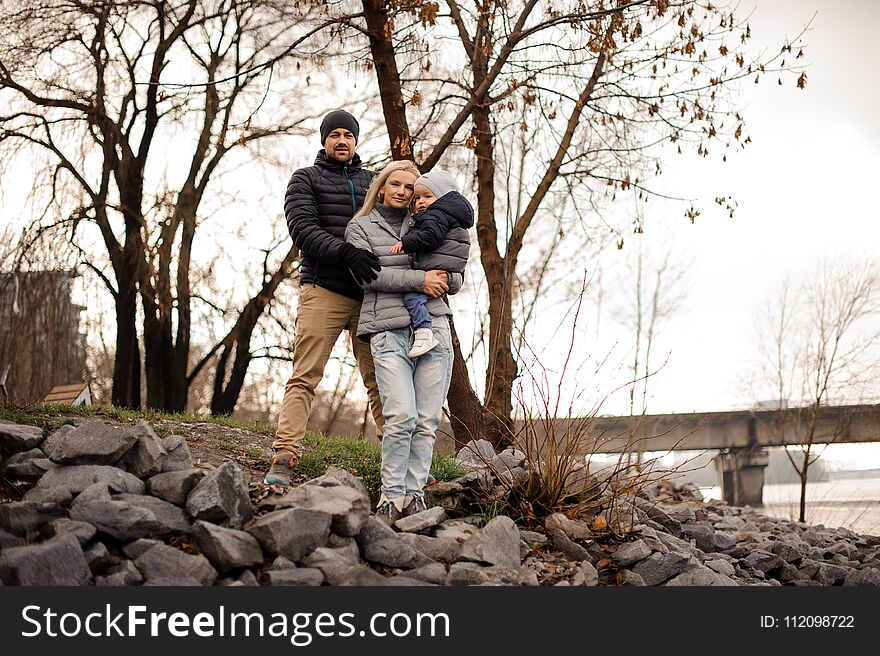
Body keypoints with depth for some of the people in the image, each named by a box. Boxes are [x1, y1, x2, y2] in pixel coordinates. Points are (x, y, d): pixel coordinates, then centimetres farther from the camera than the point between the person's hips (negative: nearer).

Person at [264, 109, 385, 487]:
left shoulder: (372, 181, 21)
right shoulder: (306, 179, 10)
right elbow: (303, 229, -6)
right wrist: (345, 252, -22)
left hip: (369, 295, 3)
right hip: (323, 291, -3)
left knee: (380, 381, 3)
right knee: (304, 378, -8)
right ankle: (284, 459, -12)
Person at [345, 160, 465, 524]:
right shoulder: (361, 227, 13)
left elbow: (455, 282, 20)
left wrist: (443, 275, -3)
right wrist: (419, 279, -11)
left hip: (434, 328, 3)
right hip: (390, 333, -3)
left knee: (427, 420, -2)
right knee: (401, 417, -17)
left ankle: (414, 493, 4)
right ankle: (391, 495, -6)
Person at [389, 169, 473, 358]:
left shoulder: (437, 214, -6)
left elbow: (430, 237, -20)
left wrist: (405, 243, -15)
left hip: (436, 270, -12)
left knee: (412, 296, -23)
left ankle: (424, 334, -32)